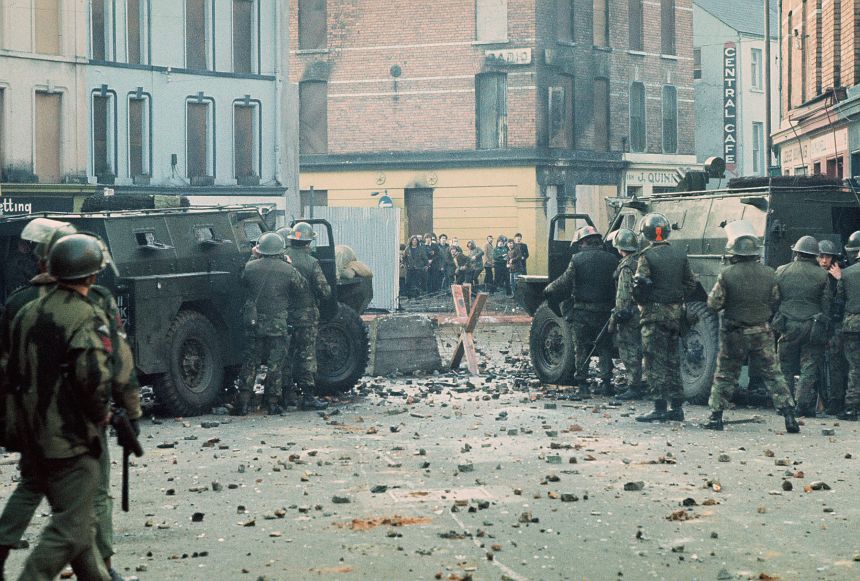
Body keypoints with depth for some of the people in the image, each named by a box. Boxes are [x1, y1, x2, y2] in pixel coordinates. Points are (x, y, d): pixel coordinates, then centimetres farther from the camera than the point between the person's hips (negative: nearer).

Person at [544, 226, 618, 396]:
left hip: (582, 312, -2)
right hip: (604, 311, 2)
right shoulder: (611, 259, 0)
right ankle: (606, 381, 3)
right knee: (604, 348, 12)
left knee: (581, 349, 8)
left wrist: (548, 291, 12)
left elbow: (565, 283, -4)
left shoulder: (578, 259, -7)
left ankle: (582, 384, 6)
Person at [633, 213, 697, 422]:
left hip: (654, 314, -6)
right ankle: (677, 407, 15)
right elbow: (690, 284, 11)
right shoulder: (680, 255, 7)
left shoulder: (647, 257, -12)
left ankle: (660, 408, -7)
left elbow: (639, 287, -14)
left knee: (654, 362, -3)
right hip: (675, 314, 6)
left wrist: (641, 302, 5)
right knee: (672, 361, 15)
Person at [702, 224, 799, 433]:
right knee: (773, 375, 7)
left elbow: (714, 304, -10)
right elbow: (775, 302, 5)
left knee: (725, 375, 11)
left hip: (734, 334, -2)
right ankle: (789, 416, 2)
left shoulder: (727, 274, -14)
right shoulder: (769, 274, -4)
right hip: (762, 333, 2)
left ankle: (716, 417, 13)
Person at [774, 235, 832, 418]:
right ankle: (804, 405, -1)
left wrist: (773, 323, 17)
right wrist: (824, 327, 9)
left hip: (788, 325, 1)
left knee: (786, 368, 10)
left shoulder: (781, 271, 2)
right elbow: (827, 303, 2)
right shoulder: (821, 275, 0)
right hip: (812, 326, -1)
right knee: (809, 368, 3)